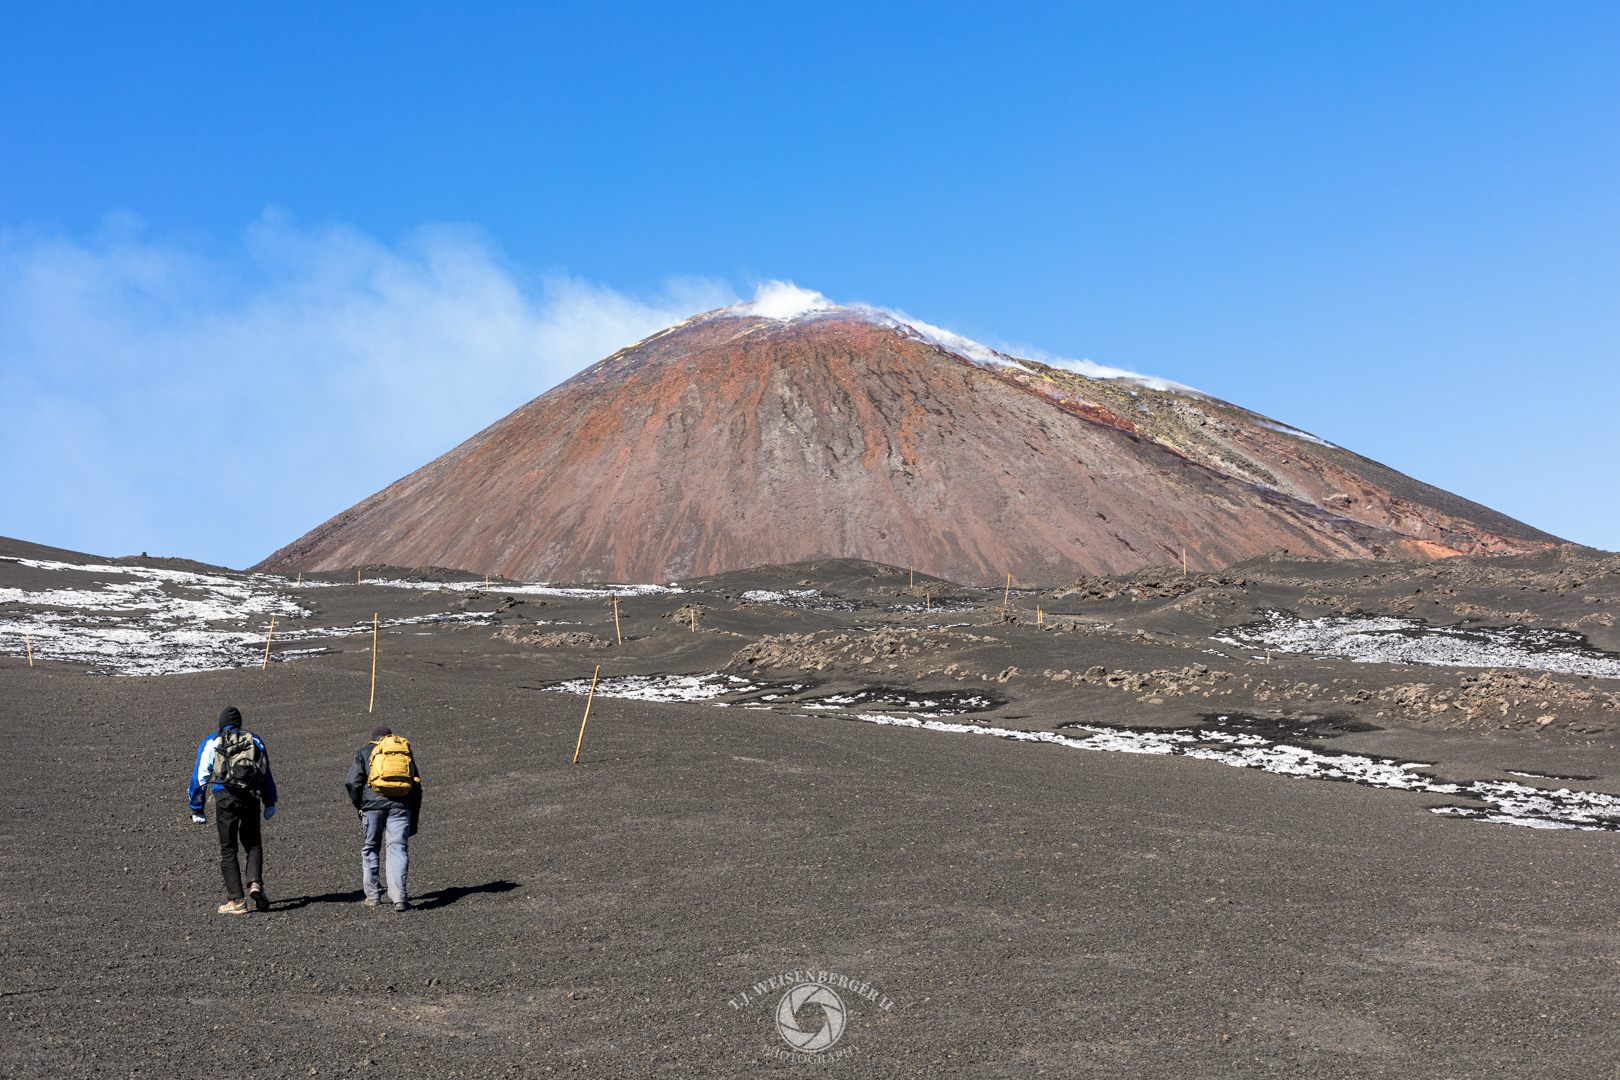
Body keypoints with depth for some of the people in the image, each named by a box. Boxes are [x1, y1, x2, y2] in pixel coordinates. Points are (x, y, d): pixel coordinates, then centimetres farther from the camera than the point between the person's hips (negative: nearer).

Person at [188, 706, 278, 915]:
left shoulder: (210, 743, 13)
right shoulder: (255, 741, 19)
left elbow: (199, 778, 9)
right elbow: (267, 775, 21)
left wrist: (197, 810, 12)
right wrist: (270, 803, 25)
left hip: (225, 796, -2)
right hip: (251, 797, 2)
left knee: (228, 850, 4)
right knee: (253, 844, 16)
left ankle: (236, 900, -1)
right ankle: (255, 884, -8)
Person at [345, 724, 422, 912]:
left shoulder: (365, 752, 15)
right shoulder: (406, 752, 23)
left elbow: (353, 783, 2)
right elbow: (417, 788, 20)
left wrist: (359, 806, 15)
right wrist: (414, 820, 24)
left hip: (373, 803, -1)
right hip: (401, 805, 1)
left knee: (370, 848, 13)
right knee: (398, 848, -2)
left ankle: (372, 895, 18)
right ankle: (399, 897, -14)